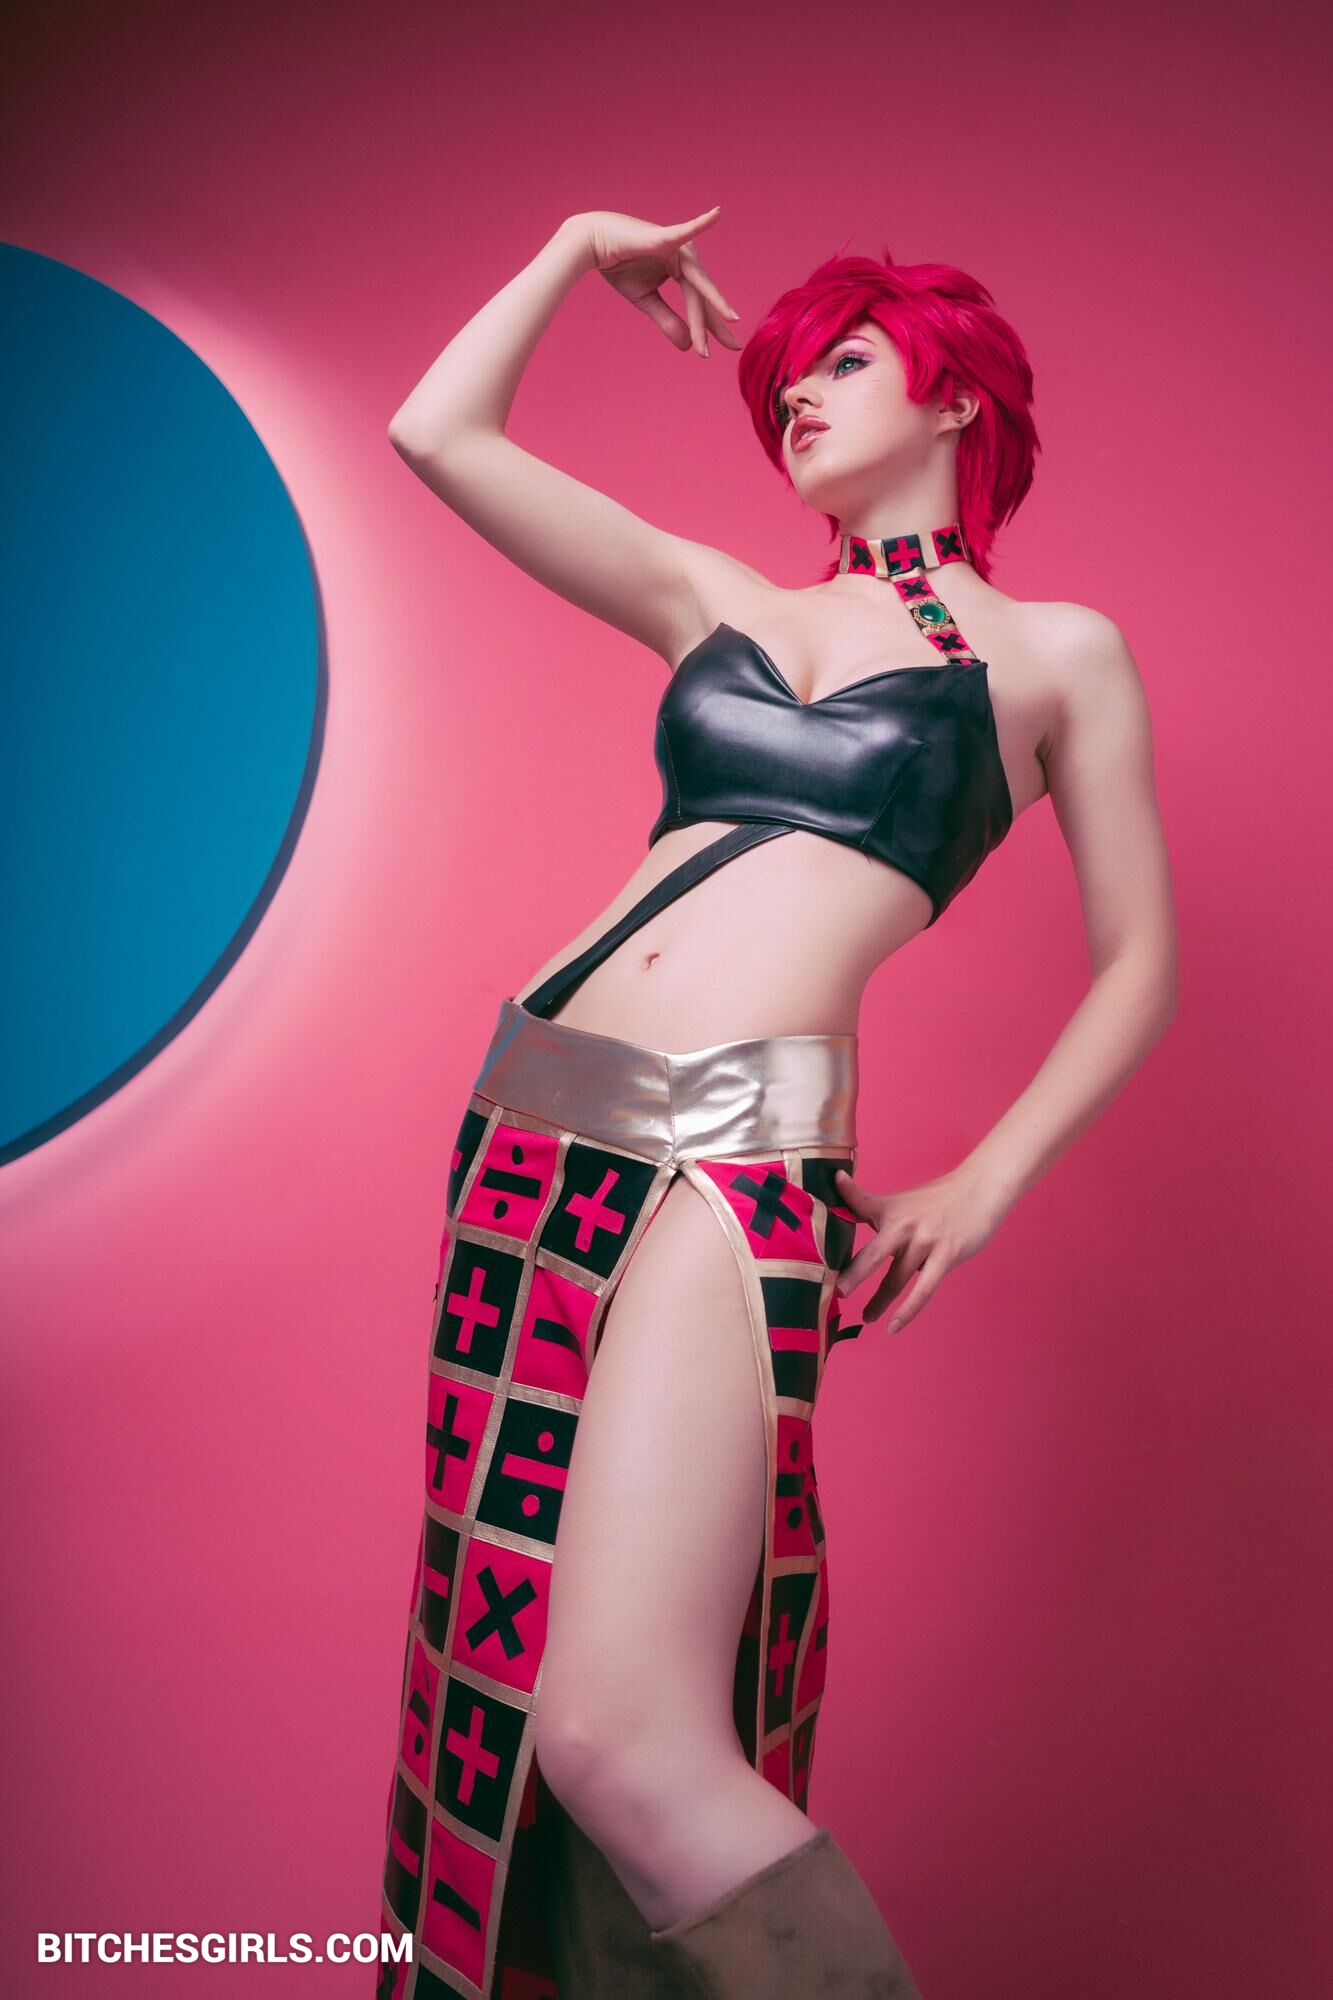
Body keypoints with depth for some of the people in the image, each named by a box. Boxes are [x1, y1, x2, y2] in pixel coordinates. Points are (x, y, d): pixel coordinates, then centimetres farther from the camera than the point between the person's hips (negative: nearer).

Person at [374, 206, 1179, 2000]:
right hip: (531, 1117, 6)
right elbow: (438, 433, 20)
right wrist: (579, 249, 30)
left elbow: (1138, 965, 11)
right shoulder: (727, 604, 21)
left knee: (624, 1735, -17)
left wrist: (975, 1193, 0)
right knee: (505, 1686, 9)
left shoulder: (1056, 652, 11)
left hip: (735, 1158, -5)